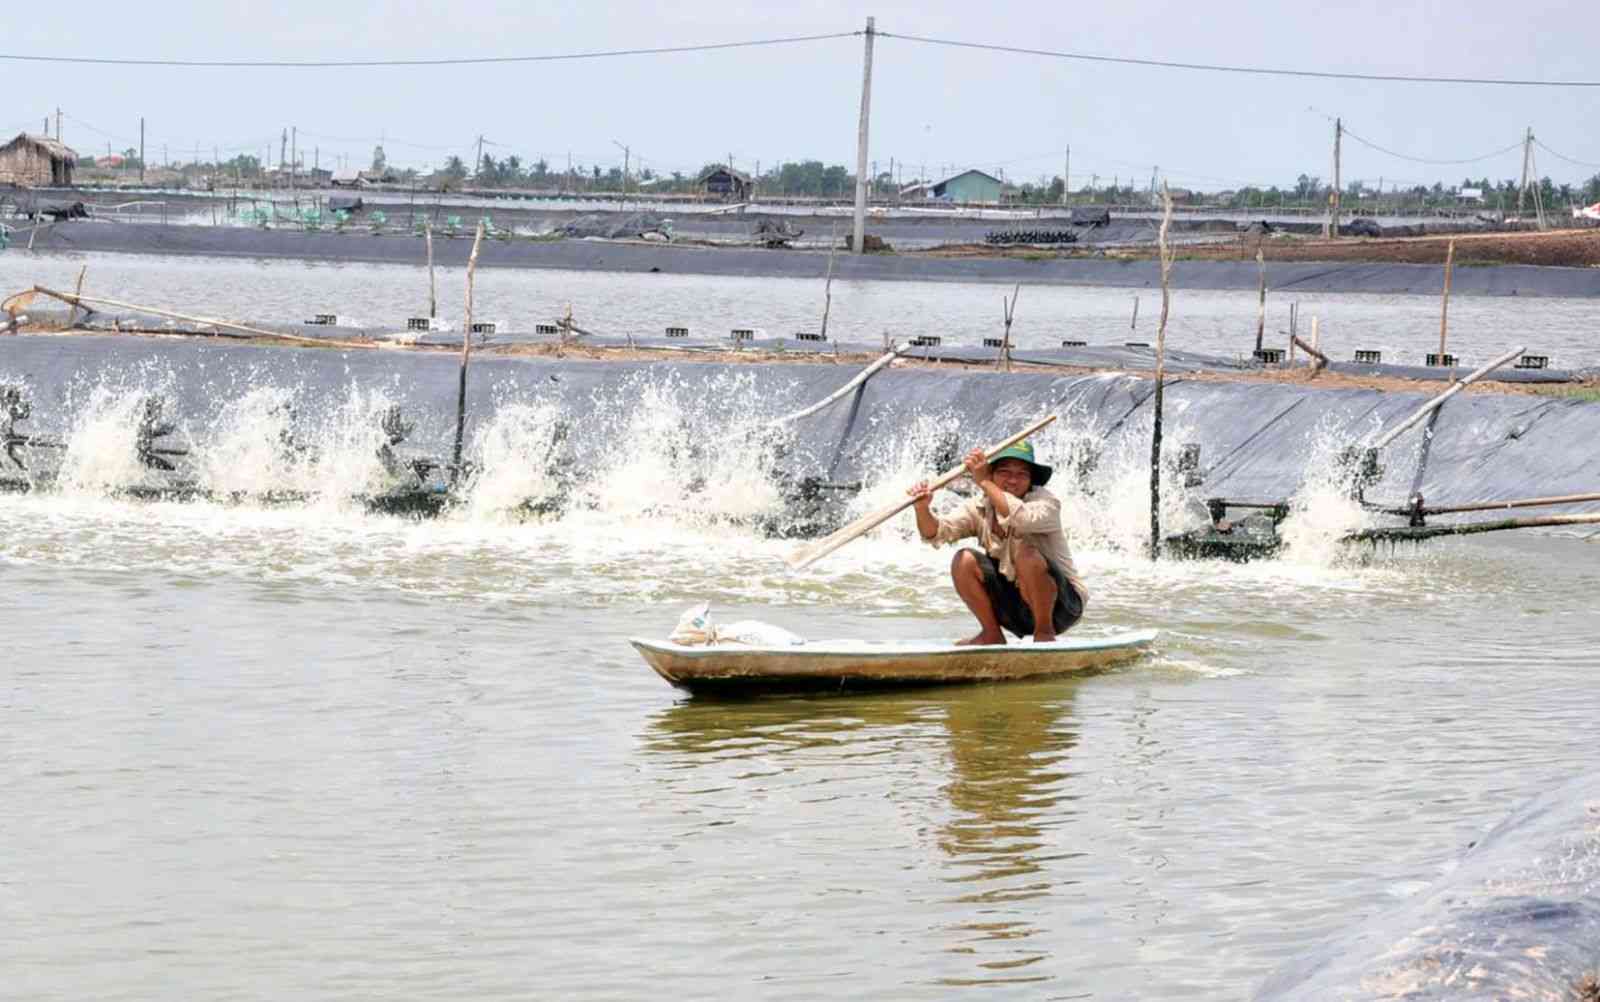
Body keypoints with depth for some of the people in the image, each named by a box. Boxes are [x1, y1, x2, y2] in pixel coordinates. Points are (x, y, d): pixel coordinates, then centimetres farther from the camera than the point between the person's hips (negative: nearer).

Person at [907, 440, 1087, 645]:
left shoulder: (1045, 502, -16)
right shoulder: (979, 507, -2)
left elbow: (1023, 519, -40)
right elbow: (936, 532, -15)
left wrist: (984, 482, -40)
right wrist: (922, 509, -36)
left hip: (1061, 604, -5)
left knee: (1026, 554, -32)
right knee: (964, 561, -15)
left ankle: (1044, 631, -14)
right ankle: (992, 636, -1)